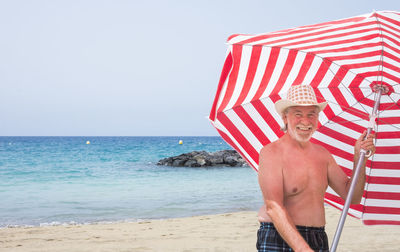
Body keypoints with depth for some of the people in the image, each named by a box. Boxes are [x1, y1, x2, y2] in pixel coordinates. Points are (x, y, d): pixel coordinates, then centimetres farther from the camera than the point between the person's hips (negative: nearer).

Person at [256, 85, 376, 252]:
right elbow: (273, 207, -19)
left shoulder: (322, 154, 10)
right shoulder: (271, 152, -9)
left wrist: (359, 159, -4)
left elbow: (352, 197, 11)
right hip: (279, 239, -5)